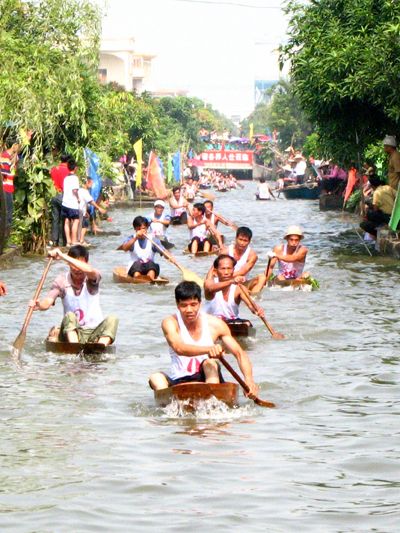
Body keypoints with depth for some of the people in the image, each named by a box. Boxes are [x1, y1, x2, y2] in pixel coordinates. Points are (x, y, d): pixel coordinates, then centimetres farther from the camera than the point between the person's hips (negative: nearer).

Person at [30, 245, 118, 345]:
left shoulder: (91, 278, -5)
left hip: (94, 332, 0)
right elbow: (48, 301, -14)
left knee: (112, 320, -27)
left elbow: (89, 270, -30)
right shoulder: (61, 280, -1)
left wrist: (62, 256, -36)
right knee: (69, 316, -30)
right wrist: (39, 305, -39)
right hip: (72, 332, 0)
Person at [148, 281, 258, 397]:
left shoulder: (215, 324, 0)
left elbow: (240, 353, -1)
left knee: (210, 363, -30)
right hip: (178, 383, 0)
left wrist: (249, 380, -21)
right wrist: (208, 349, -45)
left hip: (208, 379, 0)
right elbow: (179, 348, -26)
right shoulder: (170, 323, -5)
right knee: (156, 378, -26)